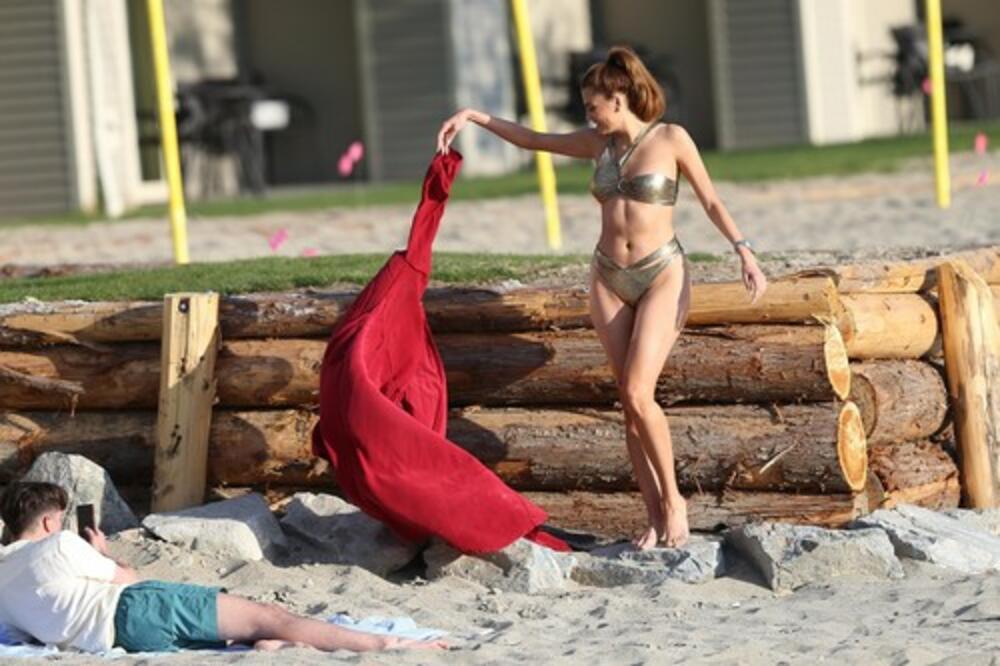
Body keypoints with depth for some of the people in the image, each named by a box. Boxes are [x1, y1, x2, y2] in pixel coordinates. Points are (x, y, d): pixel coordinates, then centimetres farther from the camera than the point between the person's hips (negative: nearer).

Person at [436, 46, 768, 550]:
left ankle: (672, 499, 0)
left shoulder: (671, 139, -6)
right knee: (630, 401, -1)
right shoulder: (598, 144, 7)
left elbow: (710, 201, -1)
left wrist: (744, 252, -12)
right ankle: (656, 517, 2)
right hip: (609, 280, 5)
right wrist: (472, 116, 11)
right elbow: (531, 140, 17)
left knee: (637, 394, -17)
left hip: (662, 276, -5)